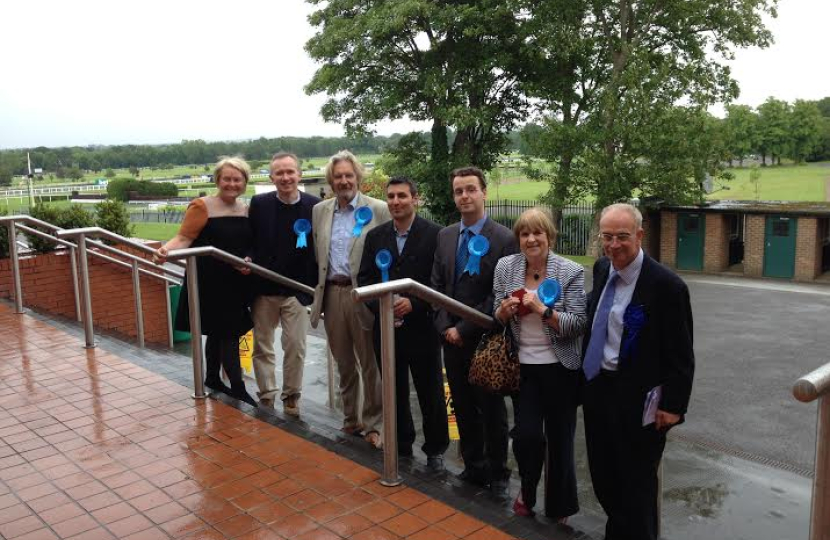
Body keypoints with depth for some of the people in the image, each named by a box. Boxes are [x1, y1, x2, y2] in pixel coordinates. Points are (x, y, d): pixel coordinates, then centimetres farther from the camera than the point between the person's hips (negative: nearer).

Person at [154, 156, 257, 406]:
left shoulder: (247, 209, 9)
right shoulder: (202, 206, -9)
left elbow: (251, 245, 14)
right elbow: (184, 238, -14)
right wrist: (166, 250, -33)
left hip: (236, 282, 6)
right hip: (210, 282, -5)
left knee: (219, 332, 14)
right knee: (227, 332, -4)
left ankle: (212, 379, 31)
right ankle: (237, 387, 7)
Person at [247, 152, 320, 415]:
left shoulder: (314, 206, -6)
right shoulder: (259, 203, -2)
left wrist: (315, 286, -10)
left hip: (297, 288, -1)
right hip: (263, 287, 2)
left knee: (295, 346, 2)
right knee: (262, 345, 11)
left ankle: (291, 396, 20)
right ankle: (266, 395, 25)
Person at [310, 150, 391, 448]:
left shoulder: (378, 210, -5)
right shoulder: (319, 211, 11)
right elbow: (316, 254, 16)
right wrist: (319, 289, 10)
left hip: (363, 296, -5)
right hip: (332, 294, 5)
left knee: (370, 364, 4)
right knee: (344, 363, 16)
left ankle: (372, 424, 18)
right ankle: (351, 419, 30)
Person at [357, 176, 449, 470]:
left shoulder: (434, 234, -7)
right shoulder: (375, 236, 7)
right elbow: (364, 279, 6)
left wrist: (413, 303, -19)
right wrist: (381, 306, -10)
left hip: (422, 327, -3)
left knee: (431, 392, 8)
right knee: (394, 391, 14)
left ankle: (435, 449, 26)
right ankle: (401, 444, 31)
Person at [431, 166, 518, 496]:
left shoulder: (504, 239, -11)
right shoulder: (445, 236, 6)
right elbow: (436, 286, 8)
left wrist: (464, 330, -14)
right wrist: (445, 327, -4)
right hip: (452, 339, 5)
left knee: (492, 410, 9)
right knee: (463, 408, 14)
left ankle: (497, 474, 26)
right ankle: (473, 467, 31)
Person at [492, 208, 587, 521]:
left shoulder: (571, 272, -11)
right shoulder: (505, 267, -1)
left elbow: (578, 325, -13)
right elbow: (497, 319, 8)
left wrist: (542, 309, -25)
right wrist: (504, 310, -15)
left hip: (560, 368, -2)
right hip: (524, 367, 2)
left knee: (559, 439, 9)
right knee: (526, 435, -4)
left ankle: (559, 507, 33)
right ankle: (527, 491, 28)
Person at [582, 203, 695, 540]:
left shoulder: (666, 285, -20)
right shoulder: (601, 269, 2)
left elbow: (681, 356, -16)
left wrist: (672, 405, -16)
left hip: (637, 398, -7)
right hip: (597, 386, 7)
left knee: (636, 482, 10)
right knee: (603, 474, 21)